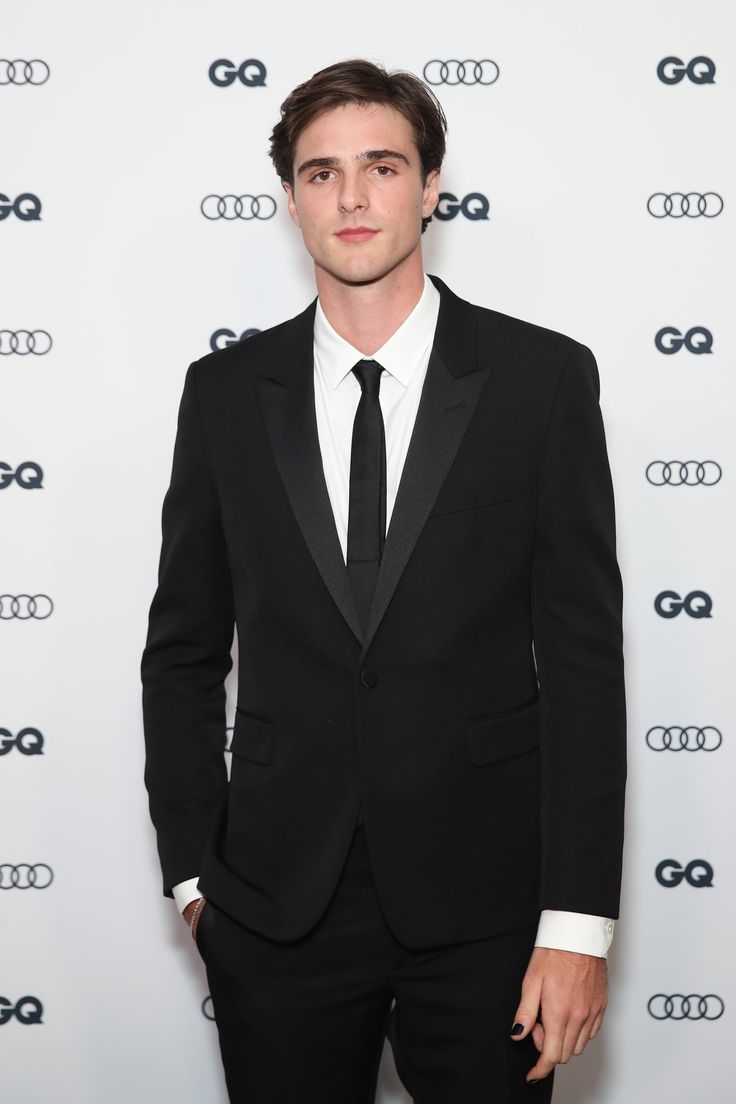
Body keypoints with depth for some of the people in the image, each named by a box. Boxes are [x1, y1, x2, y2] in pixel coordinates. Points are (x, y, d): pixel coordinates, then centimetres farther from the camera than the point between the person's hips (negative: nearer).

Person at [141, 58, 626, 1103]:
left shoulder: (543, 377, -3)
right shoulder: (225, 391, 4)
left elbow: (583, 655, -5)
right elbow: (183, 654, 9)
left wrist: (579, 922, -9)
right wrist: (194, 875, 3)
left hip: (485, 899, -1)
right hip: (278, 901, 2)